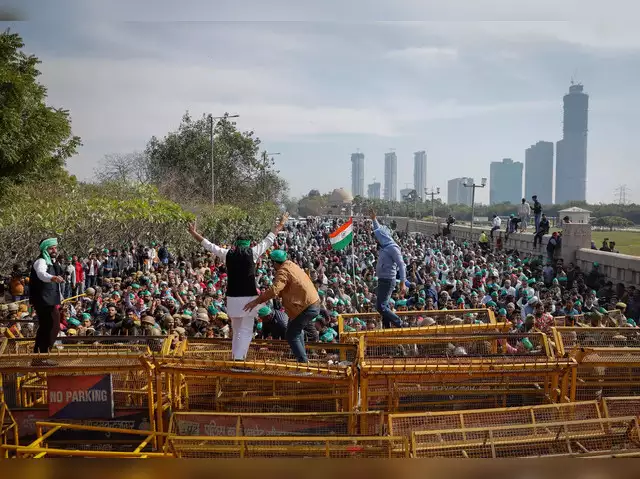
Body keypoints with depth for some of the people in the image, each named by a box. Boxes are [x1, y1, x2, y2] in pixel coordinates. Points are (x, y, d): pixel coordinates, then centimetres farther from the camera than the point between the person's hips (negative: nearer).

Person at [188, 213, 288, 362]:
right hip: (248, 297, -4)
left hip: (232, 298, 4)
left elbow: (208, 245, 14)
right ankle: (239, 359, -12)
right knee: (246, 331, -1)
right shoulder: (252, 253, -3)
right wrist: (280, 225, 19)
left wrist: (193, 233, 27)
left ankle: (235, 358, 21)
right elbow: (268, 240, 7)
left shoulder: (227, 254, 4)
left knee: (237, 331, 18)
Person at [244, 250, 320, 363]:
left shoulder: (283, 271, -15)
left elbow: (274, 290, -30)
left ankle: (303, 361, 1)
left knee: (291, 335, 0)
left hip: (307, 308, -9)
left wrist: (256, 301, -30)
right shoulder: (292, 265, 13)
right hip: (315, 304, 9)